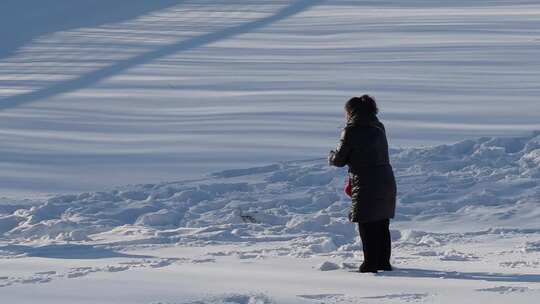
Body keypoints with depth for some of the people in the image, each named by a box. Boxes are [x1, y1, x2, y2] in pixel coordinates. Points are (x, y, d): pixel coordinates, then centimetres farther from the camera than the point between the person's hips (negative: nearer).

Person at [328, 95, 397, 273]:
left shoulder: (351, 131, -11)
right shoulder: (378, 128, 12)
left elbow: (339, 159, -6)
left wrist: (331, 157, 18)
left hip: (366, 187, -7)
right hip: (387, 183, 7)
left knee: (367, 226, 1)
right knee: (382, 225, 16)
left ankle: (370, 264, 2)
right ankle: (383, 262, 24)